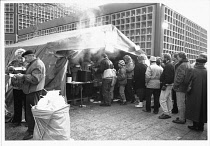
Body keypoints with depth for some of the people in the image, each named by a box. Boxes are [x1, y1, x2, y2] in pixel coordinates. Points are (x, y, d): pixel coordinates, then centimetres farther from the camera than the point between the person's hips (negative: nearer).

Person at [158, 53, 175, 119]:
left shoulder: (168, 66, -16)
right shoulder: (170, 65, 17)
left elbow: (168, 77, -25)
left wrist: (164, 85, -24)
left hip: (167, 85, -11)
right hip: (169, 85, 11)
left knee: (162, 99, -6)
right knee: (169, 99, 14)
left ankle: (166, 113, -2)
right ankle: (168, 113, 23)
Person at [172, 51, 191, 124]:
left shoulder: (182, 65, -18)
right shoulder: (188, 64, 14)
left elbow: (180, 77, -24)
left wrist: (175, 85, -14)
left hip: (180, 88, -10)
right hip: (185, 87, 10)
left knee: (181, 104, -1)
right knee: (183, 103, 19)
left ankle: (181, 119, 8)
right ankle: (183, 117, 31)